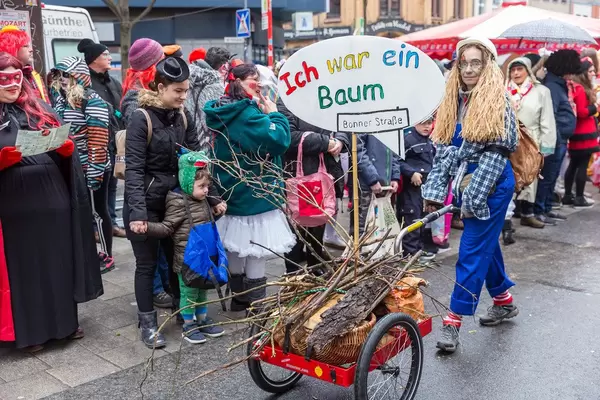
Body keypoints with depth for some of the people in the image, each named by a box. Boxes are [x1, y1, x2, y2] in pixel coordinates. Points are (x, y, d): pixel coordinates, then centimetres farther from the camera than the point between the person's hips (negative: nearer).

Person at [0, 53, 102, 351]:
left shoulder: (41, 110, 10)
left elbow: (65, 152, 13)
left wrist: (66, 148, -8)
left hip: (53, 201, 4)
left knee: (60, 263, 12)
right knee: (24, 270, 6)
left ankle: (65, 322, 28)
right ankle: (29, 331, 20)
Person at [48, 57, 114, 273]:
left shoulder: (93, 102, -14)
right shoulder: (59, 98, 7)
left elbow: (98, 141, -19)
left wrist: (94, 174, -20)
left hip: (91, 169, -7)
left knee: (97, 211, 6)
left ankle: (107, 257, 20)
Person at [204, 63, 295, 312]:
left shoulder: (221, 112, 9)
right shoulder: (247, 113, -19)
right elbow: (279, 140, -26)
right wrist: (273, 114, -12)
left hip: (231, 191, 9)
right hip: (255, 194, -9)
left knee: (236, 249, 17)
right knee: (257, 253, 0)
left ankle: (238, 299, 29)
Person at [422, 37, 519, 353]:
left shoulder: (497, 101, -10)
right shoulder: (454, 102, 9)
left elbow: (495, 153, -15)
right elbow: (443, 151, 8)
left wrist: (473, 198, -18)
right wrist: (435, 191, 0)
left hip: (491, 187, -7)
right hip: (465, 185, 7)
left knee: (473, 252, -5)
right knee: (487, 245, 19)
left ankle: (453, 321, -1)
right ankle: (504, 301, 37)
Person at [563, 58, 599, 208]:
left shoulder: (578, 88, 15)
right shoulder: (581, 89, -16)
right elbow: (581, 112, -21)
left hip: (577, 134, 10)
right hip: (584, 134, -10)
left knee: (573, 165, 13)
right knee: (582, 166, -4)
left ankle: (567, 196, 18)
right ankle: (579, 198, 1)